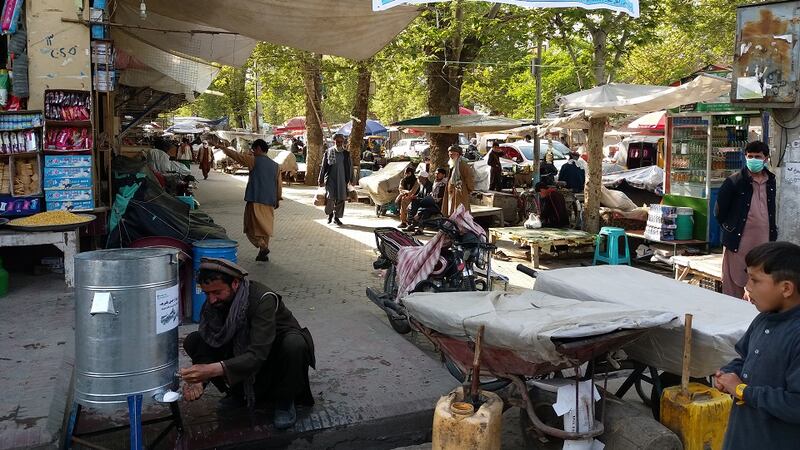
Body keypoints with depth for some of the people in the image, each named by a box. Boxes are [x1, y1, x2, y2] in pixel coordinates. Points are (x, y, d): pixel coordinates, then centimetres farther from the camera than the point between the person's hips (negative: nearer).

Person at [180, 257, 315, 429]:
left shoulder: (263, 299, -33)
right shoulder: (212, 304, -15)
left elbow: (257, 355, -41)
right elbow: (208, 344, -16)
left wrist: (213, 369, -54)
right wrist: (198, 378, -37)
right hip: (241, 350, 5)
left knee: (294, 344, -39)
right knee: (193, 341, -13)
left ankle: (285, 401, -11)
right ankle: (239, 394, 2)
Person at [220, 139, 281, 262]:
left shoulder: (254, 160, -4)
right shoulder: (276, 166, 10)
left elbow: (236, 156, 2)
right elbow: (279, 185, 14)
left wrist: (223, 148, 15)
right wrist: (278, 200, 24)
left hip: (255, 200, -5)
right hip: (269, 202, 6)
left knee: (253, 226, -2)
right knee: (266, 227, 12)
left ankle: (263, 247, -20)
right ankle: (263, 254, 14)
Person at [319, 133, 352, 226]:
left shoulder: (346, 154, 8)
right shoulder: (328, 152, 2)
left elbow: (350, 167, 15)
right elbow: (323, 167, 5)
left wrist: (350, 179, 13)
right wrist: (321, 180, 4)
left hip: (342, 180, 2)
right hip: (330, 179, -2)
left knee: (340, 199, 3)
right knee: (330, 198, -11)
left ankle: (337, 217, 19)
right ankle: (330, 213, 17)